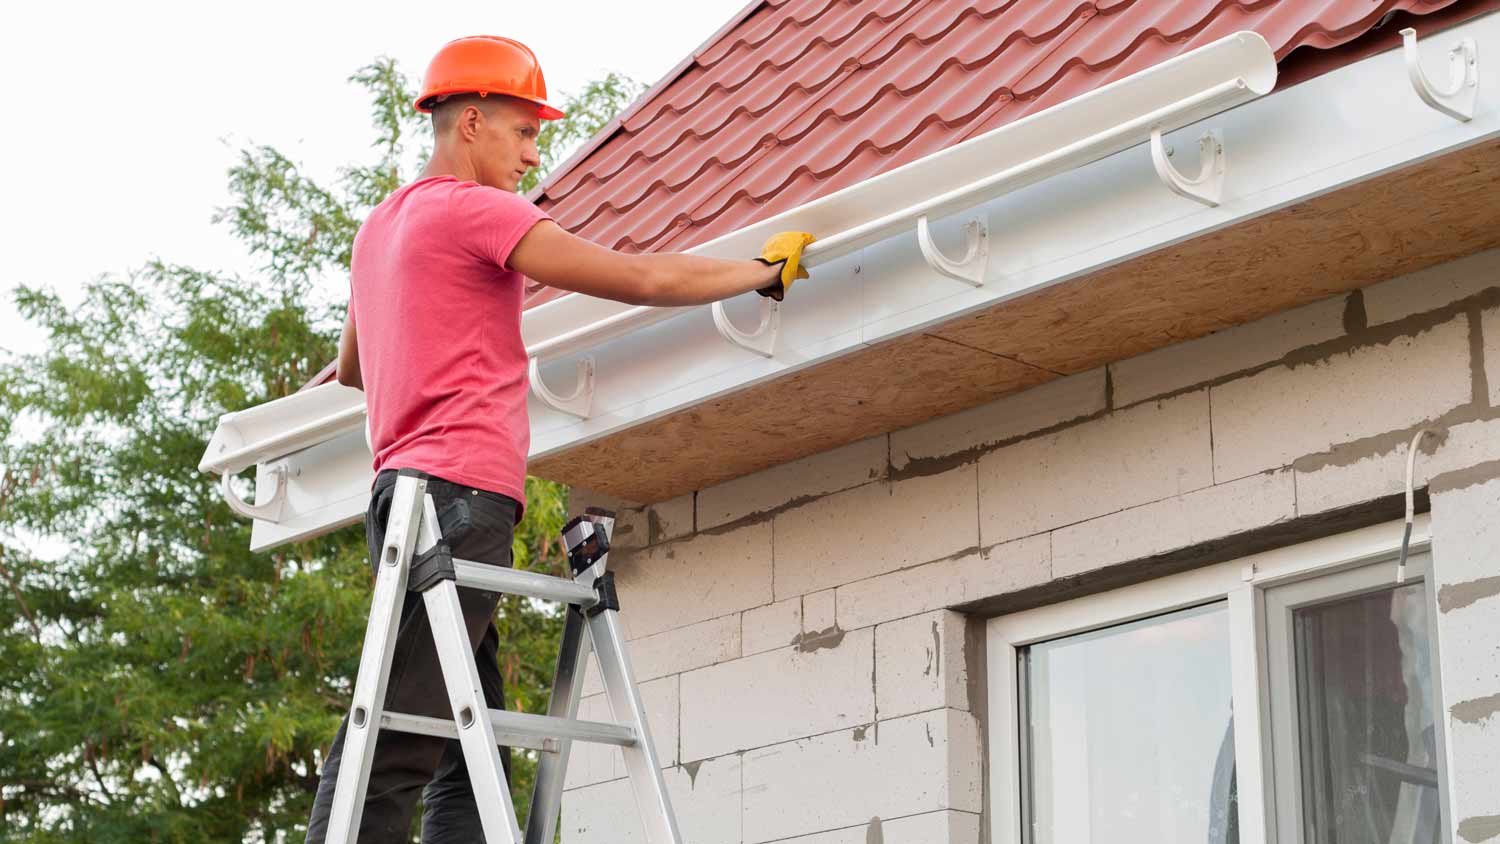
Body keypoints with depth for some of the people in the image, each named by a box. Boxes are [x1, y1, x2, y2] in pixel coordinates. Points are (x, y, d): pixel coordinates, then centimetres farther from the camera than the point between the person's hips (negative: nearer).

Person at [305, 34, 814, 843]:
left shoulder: (381, 226, 24)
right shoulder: (474, 208, -5)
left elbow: (351, 369, 39)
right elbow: (646, 279, -8)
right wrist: (767, 268, 6)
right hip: (460, 494, -10)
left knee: (471, 762, 5)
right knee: (394, 751, -15)